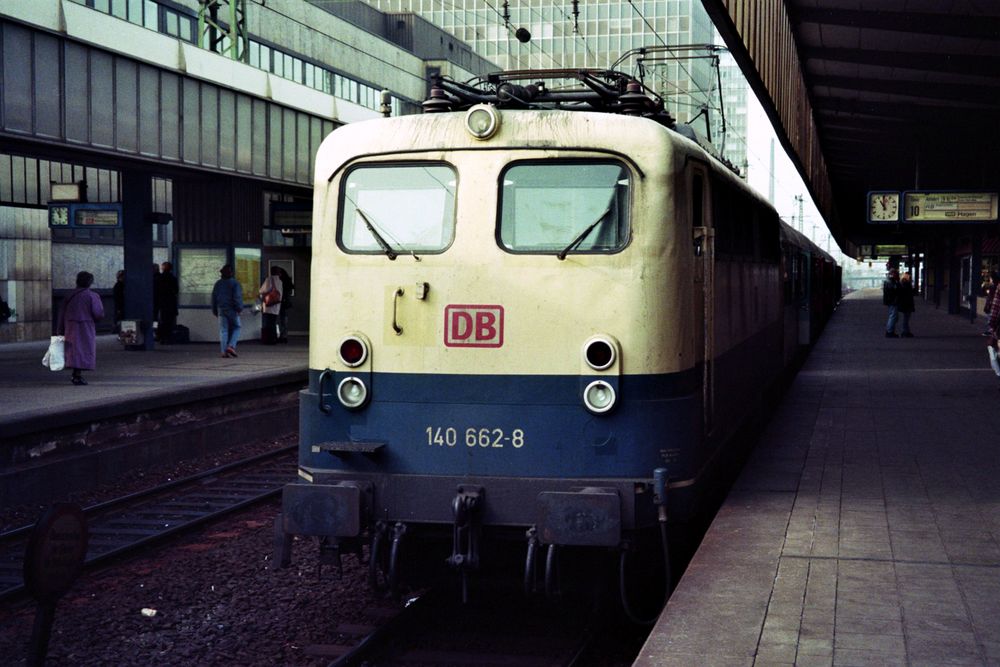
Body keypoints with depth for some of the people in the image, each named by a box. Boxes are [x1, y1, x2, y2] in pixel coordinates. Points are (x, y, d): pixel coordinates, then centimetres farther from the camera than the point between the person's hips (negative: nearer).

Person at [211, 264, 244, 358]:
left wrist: (215, 310, 20)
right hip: (232, 310, -4)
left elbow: (214, 297, 13)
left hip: (221, 310, 4)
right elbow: (237, 297, -14)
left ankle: (224, 351, -3)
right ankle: (231, 346, -11)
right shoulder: (235, 283, -5)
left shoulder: (218, 283, 10)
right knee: (236, 328, 8)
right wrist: (239, 308, -9)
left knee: (223, 331, 3)